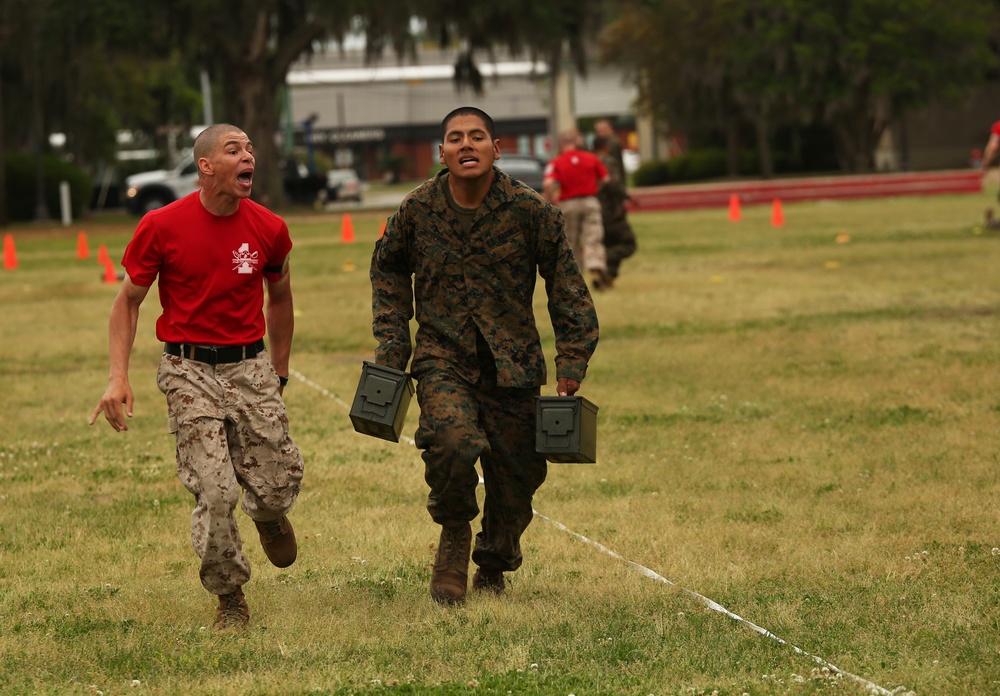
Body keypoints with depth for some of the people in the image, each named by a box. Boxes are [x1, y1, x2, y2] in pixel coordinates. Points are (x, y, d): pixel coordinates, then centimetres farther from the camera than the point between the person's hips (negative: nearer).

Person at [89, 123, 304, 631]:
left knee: (276, 486, -1)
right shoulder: (162, 227, -8)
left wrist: (279, 374, 20)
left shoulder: (269, 229, -1)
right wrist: (118, 377, -9)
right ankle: (229, 598, 8)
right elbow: (128, 301, 1)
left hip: (250, 365, 2)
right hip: (189, 371, -2)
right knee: (215, 493, -11)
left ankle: (270, 516, 38)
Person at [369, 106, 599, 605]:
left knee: (515, 472, 5)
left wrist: (571, 362, -2)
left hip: (512, 364, 1)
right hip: (443, 359, -1)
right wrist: (392, 345, 10)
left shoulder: (529, 210, -5)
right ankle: (454, 536, 2)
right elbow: (388, 272, 18)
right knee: (451, 440, -28)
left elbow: (566, 284, 3)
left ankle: (493, 568, 35)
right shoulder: (417, 209, -2)